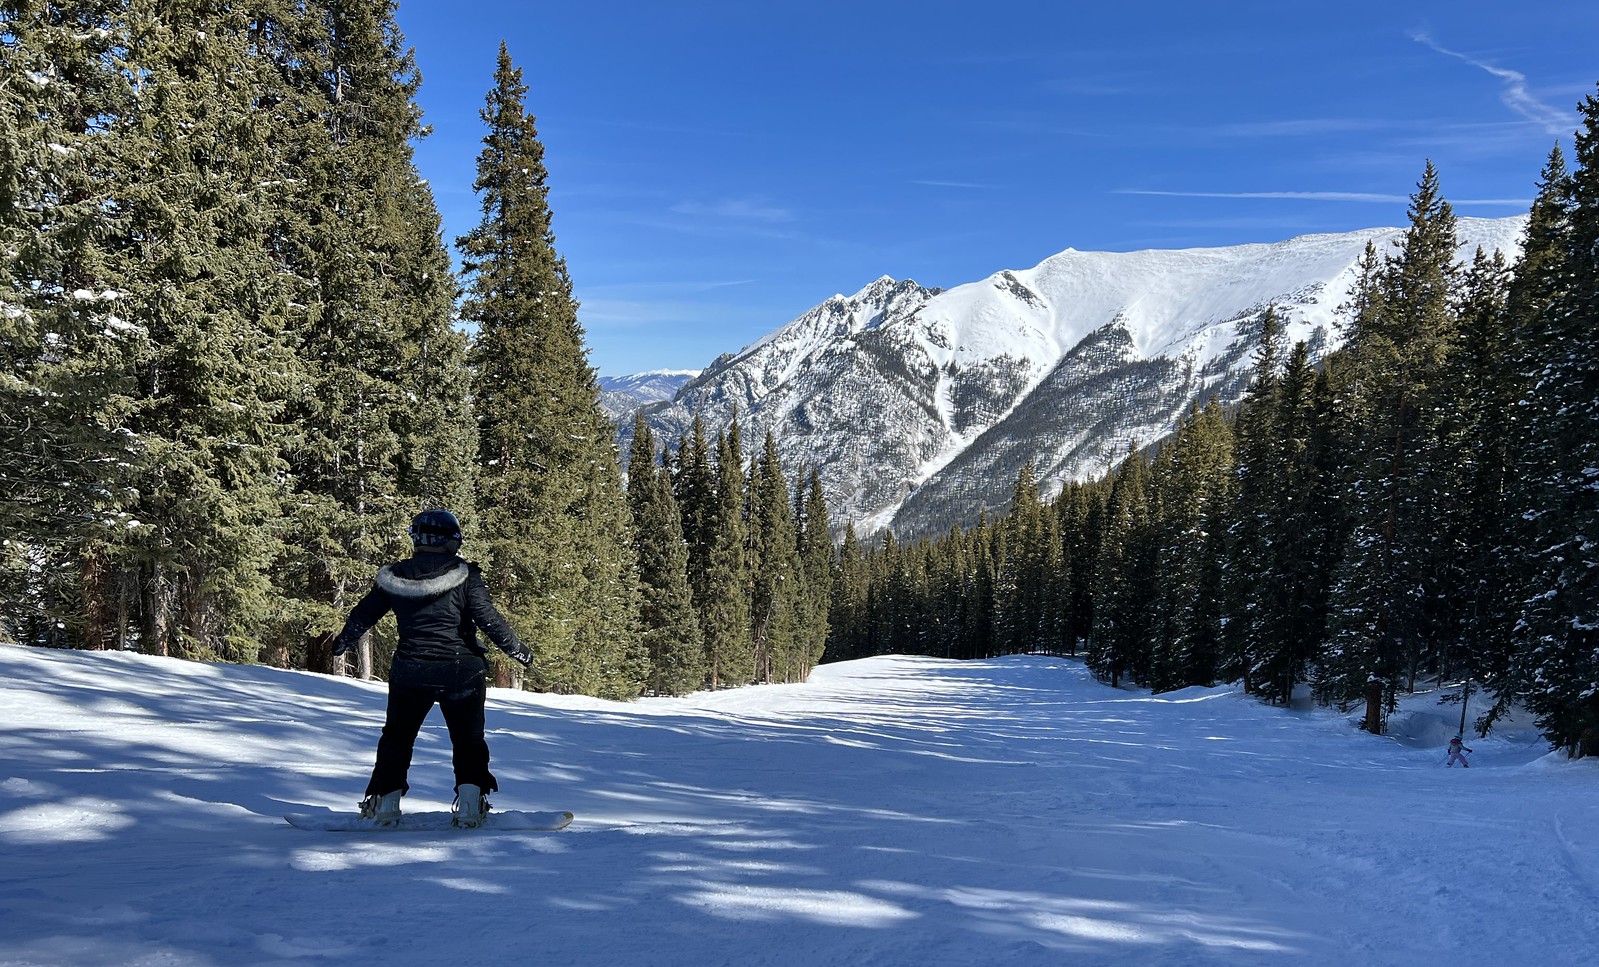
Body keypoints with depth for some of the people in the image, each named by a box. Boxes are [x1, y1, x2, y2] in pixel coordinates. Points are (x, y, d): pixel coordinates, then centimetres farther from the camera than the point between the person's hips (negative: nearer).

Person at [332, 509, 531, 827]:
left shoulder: (393, 576, 1)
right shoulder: (463, 575, -10)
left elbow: (363, 614, 12)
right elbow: (488, 618, -15)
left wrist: (343, 642, 31)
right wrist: (517, 649, -3)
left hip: (410, 673, 3)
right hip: (461, 673, -2)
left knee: (397, 737, 19)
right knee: (468, 739, 10)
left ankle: (385, 801, 16)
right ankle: (471, 802, 2)